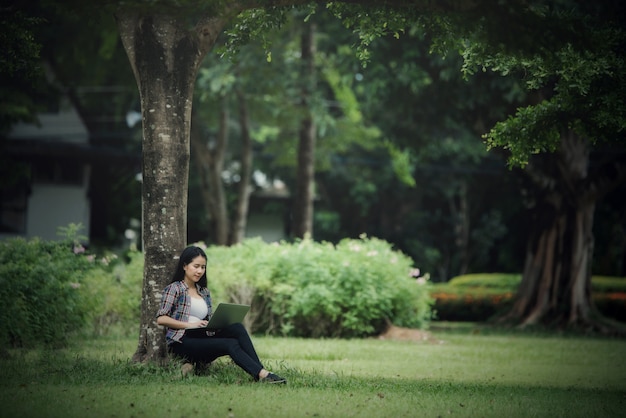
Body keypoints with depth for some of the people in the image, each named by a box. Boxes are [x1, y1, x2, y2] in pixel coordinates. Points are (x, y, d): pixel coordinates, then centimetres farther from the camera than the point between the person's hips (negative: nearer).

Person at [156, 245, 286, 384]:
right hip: (182, 343, -6)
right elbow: (161, 319, -7)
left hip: (203, 339, 6)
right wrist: (189, 325, -16)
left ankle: (261, 371, -32)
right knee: (231, 344, -28)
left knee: (237, 328, -21)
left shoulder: (205, 292, 23)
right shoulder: (174, 289, 4)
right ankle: (261, 374, -39)